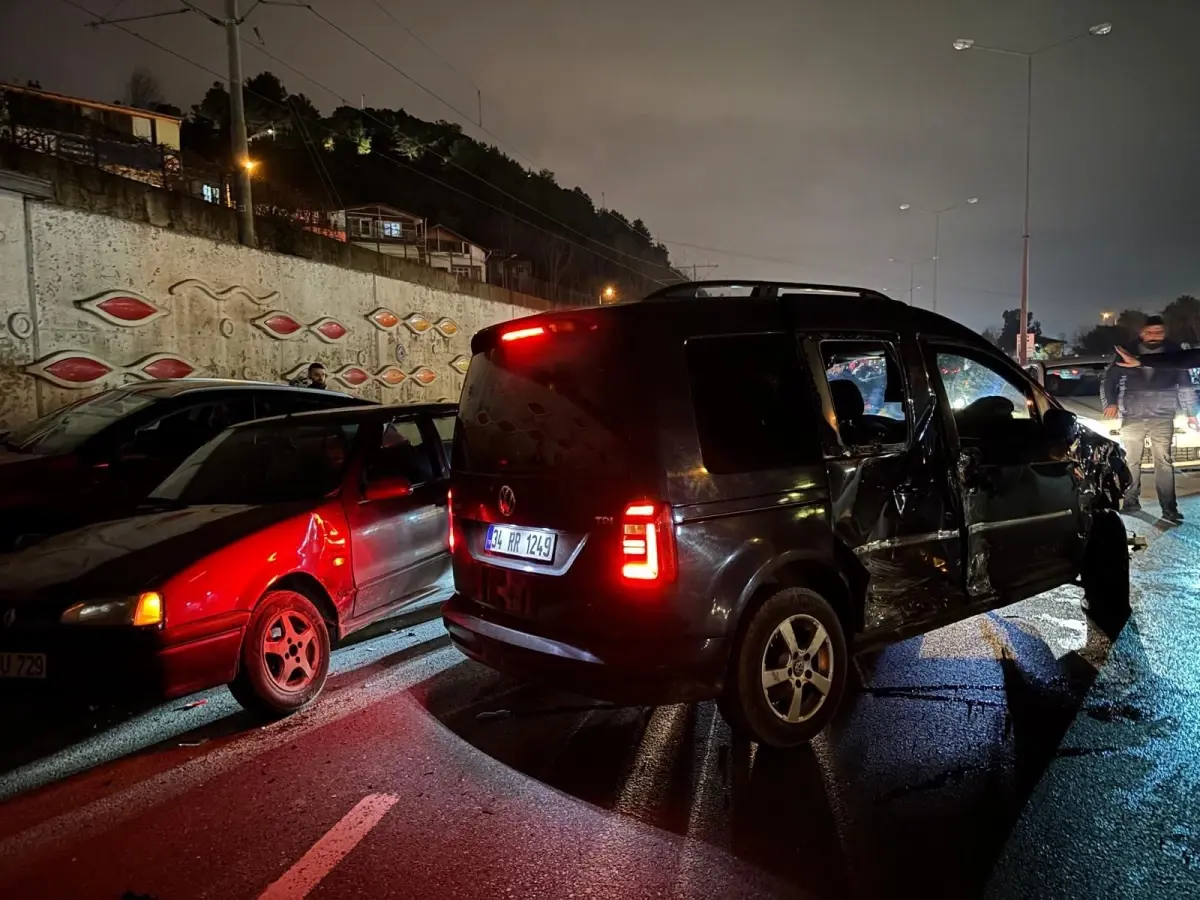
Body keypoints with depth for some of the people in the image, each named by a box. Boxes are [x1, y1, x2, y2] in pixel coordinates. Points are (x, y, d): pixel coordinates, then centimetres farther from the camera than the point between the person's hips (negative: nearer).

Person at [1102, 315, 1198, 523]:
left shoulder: (1173, 352, 4)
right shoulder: (1128, 352, 4)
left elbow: (1185, 384, 9)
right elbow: (1110, 379, 8)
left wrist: (1191, 412, 8)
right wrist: (1110, 402, -4)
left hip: (1162, 416, -1)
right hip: (1132, 416, 1)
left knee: (1164, 462, -4)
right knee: (1132, 461, 6)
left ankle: (1169, 509, -4)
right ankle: (1131, 501, 15)